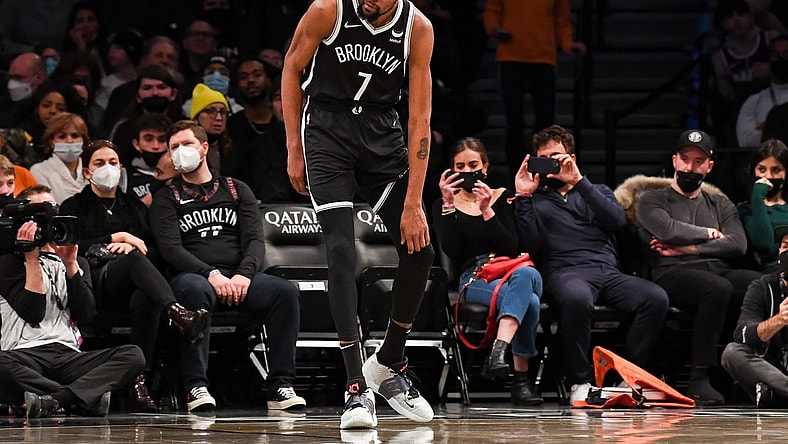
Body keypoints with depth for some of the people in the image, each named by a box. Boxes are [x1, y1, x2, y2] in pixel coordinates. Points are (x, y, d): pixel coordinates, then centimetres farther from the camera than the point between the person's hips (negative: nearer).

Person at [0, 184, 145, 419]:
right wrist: (32, 258, -2)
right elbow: (32, 312, -3)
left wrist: (70, 264, 3)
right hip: (26, 355, -4)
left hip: (68, 356, 5)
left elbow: (85, 314, 9)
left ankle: (55, 399, -39)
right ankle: (83, 397, -37)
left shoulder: (76, 263, 27)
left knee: (133, 355, -23)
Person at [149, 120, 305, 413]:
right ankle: (196, 387, -42)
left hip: (240, 276, 3)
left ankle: (280, 387, -30)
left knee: (285, 291, -27)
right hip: (193, 276, -3)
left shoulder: (237, 191, 21)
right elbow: (170, 248, -2)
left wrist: (244, 275, -13)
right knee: (194, 290, -41)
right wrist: (211, 275, -18)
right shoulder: (167, 198, 14)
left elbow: (254, 240, 9)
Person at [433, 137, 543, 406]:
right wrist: (449, 204, -8)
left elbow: (511, 247, 1)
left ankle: (499, 351, -56)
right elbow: (452, 252, -4)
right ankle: (521, 380, -39)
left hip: (513, 270, 2)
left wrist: (487, 210, -9)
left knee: (524, 275, -41)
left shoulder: (504, 198, 15)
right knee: (528, 302, -36)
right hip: (473, 279, -2)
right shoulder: (444, 206, 14)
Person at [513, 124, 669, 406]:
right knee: (577, 298, -41)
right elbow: (532, 246, 4)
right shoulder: (535, 200, 22)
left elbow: (617, 220, 4)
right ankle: (579, 383, -32)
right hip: (565, 272, -3)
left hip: (608, 271, 3)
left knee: (656, 298, -27)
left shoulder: (597, 192, 28)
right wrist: (524, 198, 1)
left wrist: (579, 182, 0)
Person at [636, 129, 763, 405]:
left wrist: (688, 249, -1)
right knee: (718, 288, -40)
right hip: (673, 275, -4)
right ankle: (699, 379, -38)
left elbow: (738, 245, 8)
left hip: (719, 271, 4)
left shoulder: (721, 205, 28)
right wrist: (708, 234, 9)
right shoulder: (652, 200, 18)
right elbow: (668, 230, -5)